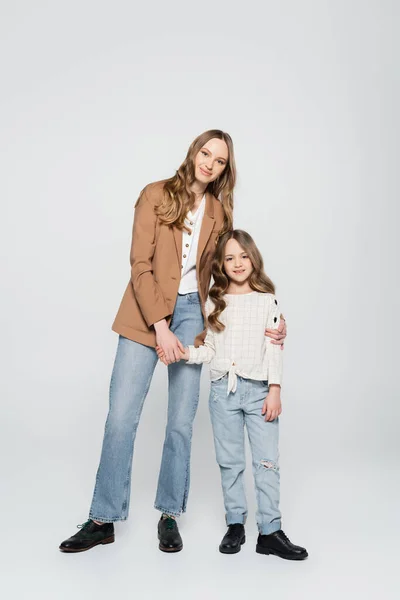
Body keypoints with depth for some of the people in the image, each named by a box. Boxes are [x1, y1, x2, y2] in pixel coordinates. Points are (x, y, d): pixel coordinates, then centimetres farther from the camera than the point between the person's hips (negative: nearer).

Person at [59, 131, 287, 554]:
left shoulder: (220, 212, 10)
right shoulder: (156, 195, -1)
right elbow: (140, 265, -8)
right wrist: (159, 325, -16)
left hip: (191, 314, 3)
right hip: (145, 314, -2)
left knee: (182, 421, 3)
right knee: (121, 416, -3)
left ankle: (170, 515, 19)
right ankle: (103, 519, 11)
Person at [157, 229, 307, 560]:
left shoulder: (267, 300, 1)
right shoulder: (215, 302, 7)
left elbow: (274, 349, -2)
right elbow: (210, 349, 7)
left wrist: (274, 390, -7)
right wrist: (185, 352, -10)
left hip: (259, 389, -2)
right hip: (223, 389, 2)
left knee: (267, 460, 0)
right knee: (230, 461, 10)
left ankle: (270, 531, 10)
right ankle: (236, 524, 23)